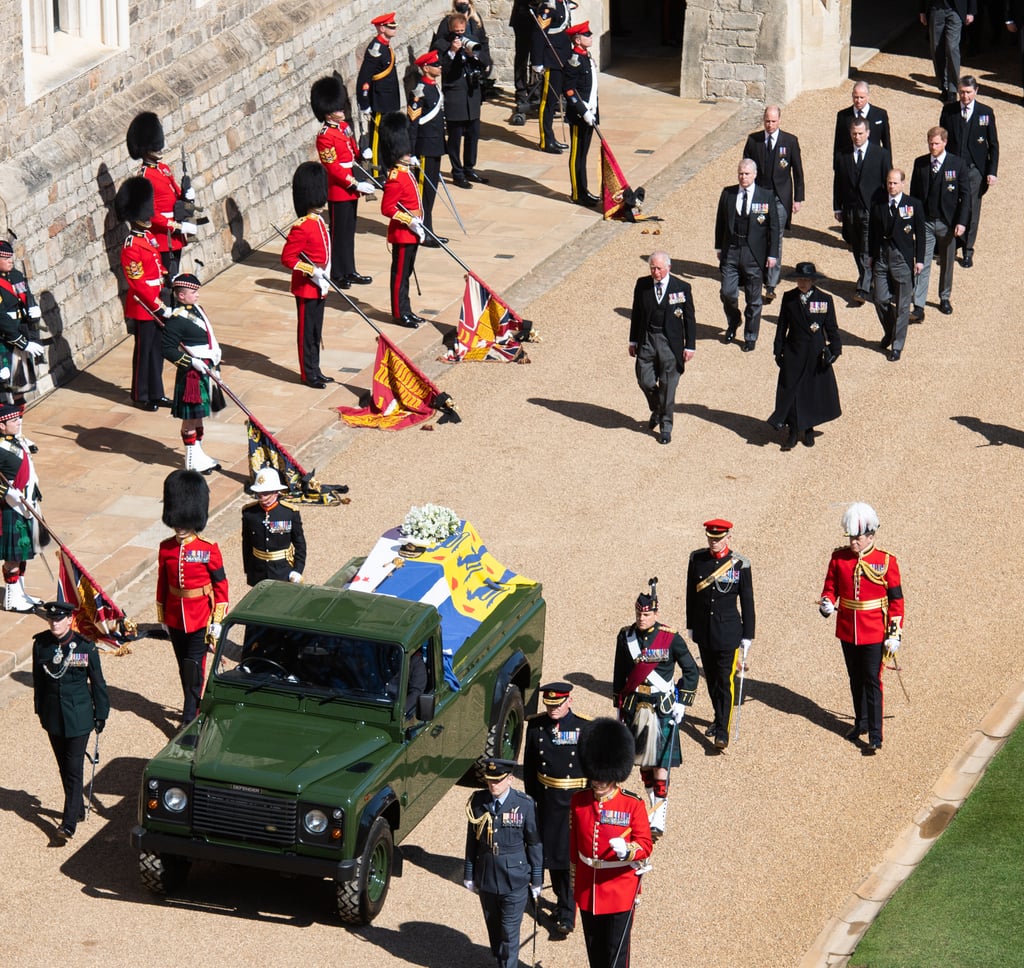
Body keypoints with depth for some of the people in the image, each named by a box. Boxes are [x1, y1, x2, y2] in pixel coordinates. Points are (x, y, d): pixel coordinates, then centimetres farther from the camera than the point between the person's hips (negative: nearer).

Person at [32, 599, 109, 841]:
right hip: (53, 717, 4)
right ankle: (78, 809, 34)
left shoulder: (85, 647, -12)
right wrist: (40, 711, 12)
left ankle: (69, 824, -6)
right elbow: (38, 680, 8)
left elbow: (97, 682, -4)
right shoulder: (40, 644, -3)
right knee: (64, 767, 16)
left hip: (79, 717, -4)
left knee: (74, 769, -6)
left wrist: (101, 714, 0)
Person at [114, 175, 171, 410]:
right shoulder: (131, 247, -20)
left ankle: (157, 393, 24)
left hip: (157, 304, 8)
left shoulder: (149, 237, 8)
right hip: (143, 307, -8)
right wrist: (159, 306, -20)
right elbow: (138, 284, -21)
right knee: (144, 351, 3)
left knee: (157, 349, 14)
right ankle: (141, 396, 14)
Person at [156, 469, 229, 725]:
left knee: (194, 669, -3)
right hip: (176, 619, 4)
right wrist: (162, 617, 11)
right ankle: (195, 707, 31)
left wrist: (217, 621, -8)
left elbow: (221, 586, -7)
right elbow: (162, 584, 8)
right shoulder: (166, 549, -2)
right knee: (184, 668, 15)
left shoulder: (209, 550, -13)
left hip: (200, 618, -4)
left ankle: (189, 719, 1)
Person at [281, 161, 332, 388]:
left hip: (319, 288, 9)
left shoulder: (319, 223, 9)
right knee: (307, 331, 1)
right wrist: (311, 272, -25)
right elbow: (287, 258, -21)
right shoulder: (302, 228, -20)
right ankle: (308, 374, 9)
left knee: (316, 331, 16)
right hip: (306, 289, -9)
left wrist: (325, 277, 14)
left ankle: (315, 370, 25)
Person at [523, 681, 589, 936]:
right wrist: (531, 796, 8)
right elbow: (529, 765, 7)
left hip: (575, 801, -4)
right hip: (546, 800, 4)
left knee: (569, 855, -4)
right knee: (550, 852, 13)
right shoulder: (536, 726, -2)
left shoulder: (585, 728, -11)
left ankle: (567, 914, 0)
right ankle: (563, 899, 32)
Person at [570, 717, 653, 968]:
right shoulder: (578, 802, -2)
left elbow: (646, 843, -12)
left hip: (620, 892, -4)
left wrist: (628, 850, -35)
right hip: (587, 889, 4)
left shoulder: (633, 806, -13)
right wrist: (574, 884, 14)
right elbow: (573, 846, 8)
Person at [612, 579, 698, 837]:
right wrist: (619, 706, 14)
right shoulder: (626, 637, 2)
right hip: (635, 706, 4)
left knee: (660, 761, -7)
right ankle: (651, 799, 29)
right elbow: (620, 673, 12)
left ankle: (659, 815, -8)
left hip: (662, 708, -4)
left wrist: (681, 703, -6)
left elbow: (691, 671, -1)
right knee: (642, 758, 13)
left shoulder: (671, 638, -9)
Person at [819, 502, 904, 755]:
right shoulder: (839, 558, -2)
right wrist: (827, 603, -16)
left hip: (874, 635, -4)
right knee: (856, 680, 18)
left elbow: (896, 600, -6)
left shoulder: (886, 562, -10)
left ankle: (875, 737, 0)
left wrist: (895, 634, -9)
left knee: (872, 683, -3)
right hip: (847, 632, 4)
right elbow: (830, 587, 8)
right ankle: (861, 722, 36)